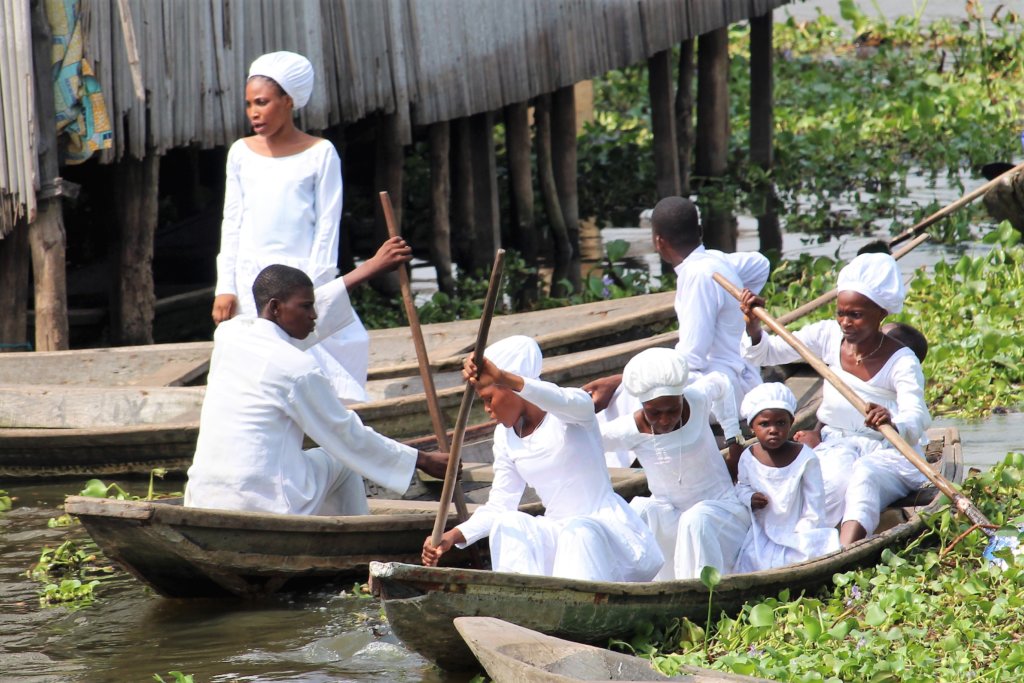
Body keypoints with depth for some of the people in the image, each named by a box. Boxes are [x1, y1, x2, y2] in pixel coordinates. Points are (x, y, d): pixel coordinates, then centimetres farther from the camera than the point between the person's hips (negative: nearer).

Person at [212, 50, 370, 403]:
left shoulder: (320, 154, -1)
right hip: (249, 279, 3)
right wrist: (225, 287, 4)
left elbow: (328, 225, -2)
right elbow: (232, 222, 11)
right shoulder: (242, 153, 8)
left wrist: (313, 289, -8)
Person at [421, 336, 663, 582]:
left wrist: (502, 377, -53)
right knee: (507, 527, -22)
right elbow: (498, 507, 11)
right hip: (560, 534, 6)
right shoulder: (505, 437, 9)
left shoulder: (572, 409, -11)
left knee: (579, 532, -38)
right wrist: (453, 536, -7)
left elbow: (561, 401, -38)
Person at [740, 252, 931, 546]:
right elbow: (766, 354, 8)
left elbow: (916, 422, -30)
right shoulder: (828, 336, -1)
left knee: (864, 477, -38)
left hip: (888, 455, -4)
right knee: (836, 480, -33)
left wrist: (893, 423, -54)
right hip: (836, 447, 4)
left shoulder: (902, 361, -15)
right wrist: (754, 327, -14)